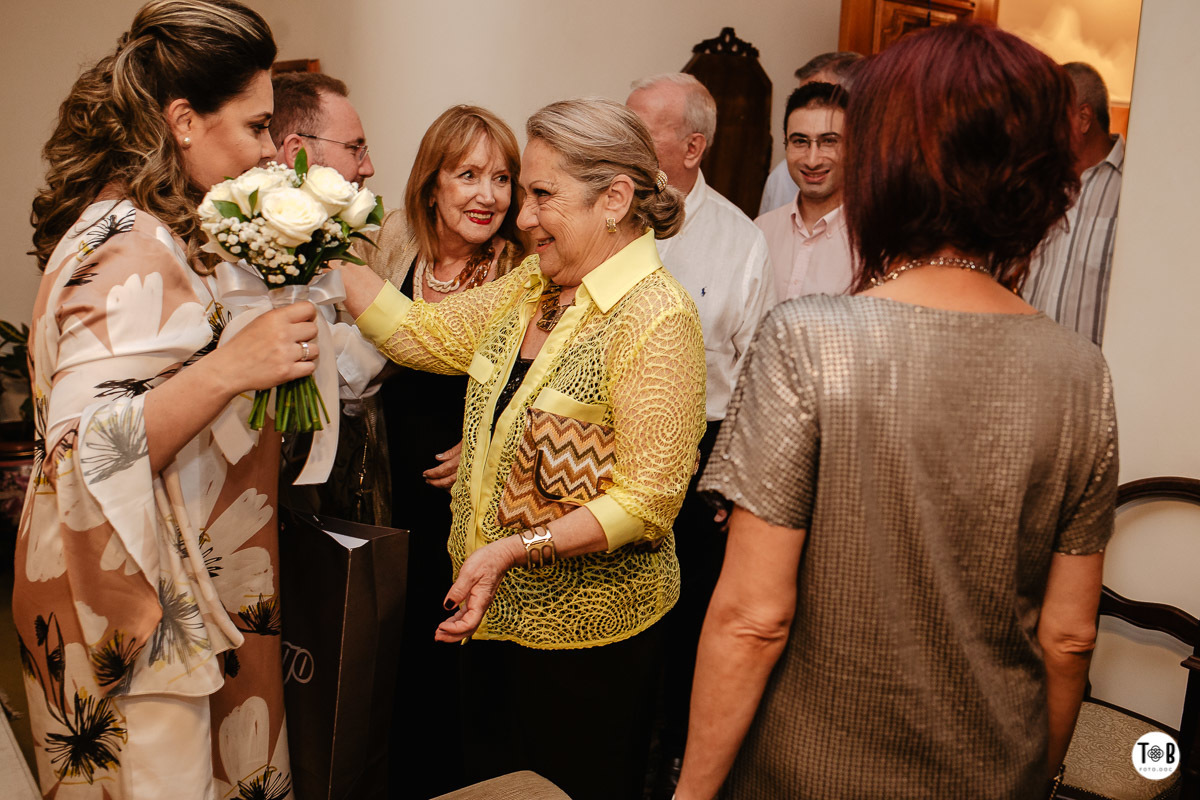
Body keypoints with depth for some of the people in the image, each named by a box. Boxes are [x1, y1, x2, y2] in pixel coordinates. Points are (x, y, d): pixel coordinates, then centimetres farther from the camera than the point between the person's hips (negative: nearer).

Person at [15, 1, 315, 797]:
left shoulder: (153, 227, 9)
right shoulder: (127, 250, -22)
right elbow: (86, 454, -27)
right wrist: (230, 368, -34)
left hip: (197, 577, 9)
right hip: (136, 593, -9)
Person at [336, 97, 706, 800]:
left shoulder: (657, 319, -20)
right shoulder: (531, 287, 5)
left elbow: (649, 499, -23)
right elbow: (418, 332, 5)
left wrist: (515, 547, -28)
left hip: (588, 635, -7)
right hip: (499, 611, 8)